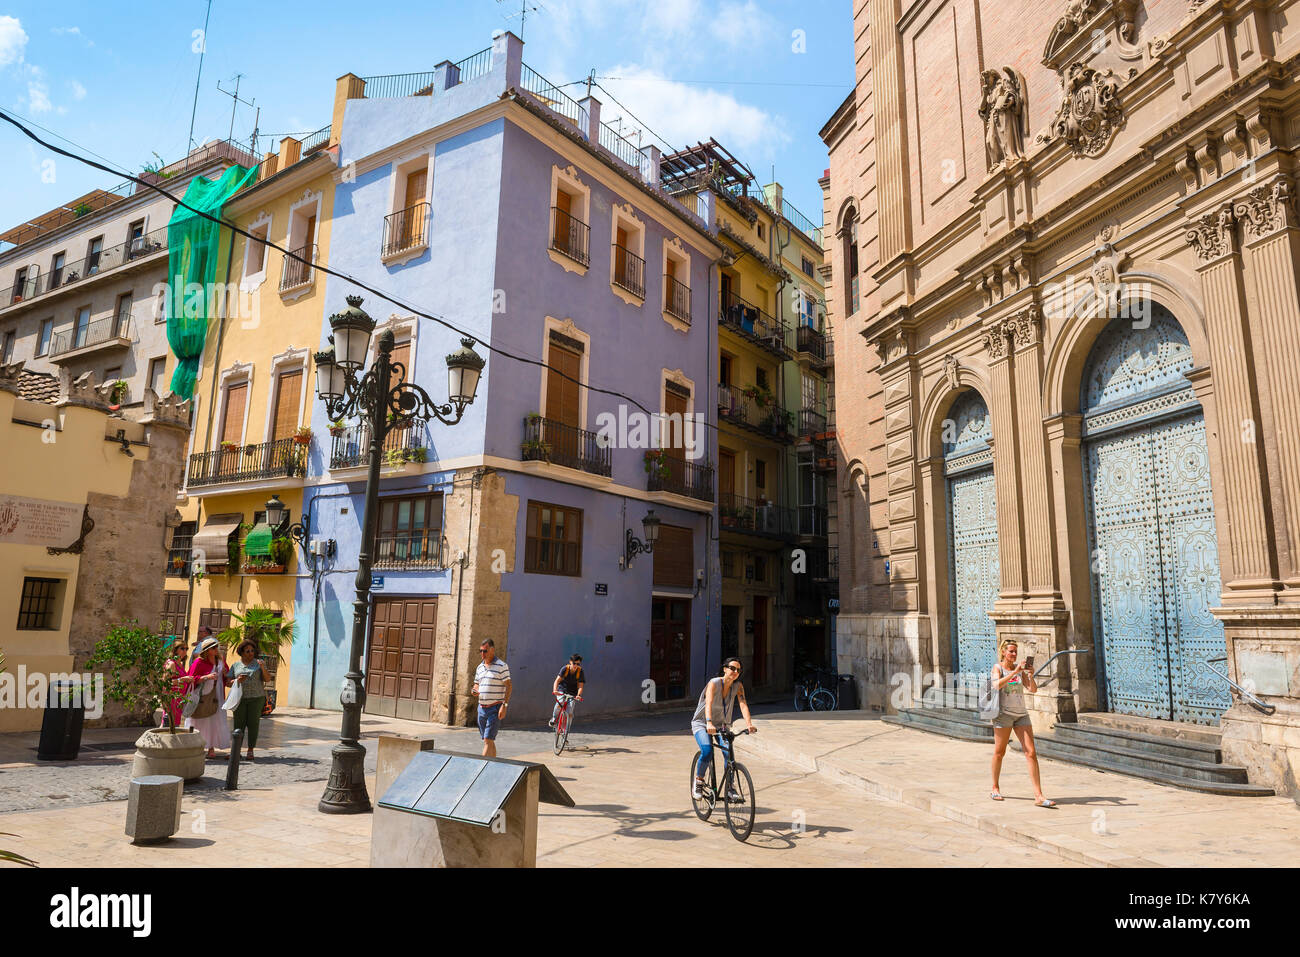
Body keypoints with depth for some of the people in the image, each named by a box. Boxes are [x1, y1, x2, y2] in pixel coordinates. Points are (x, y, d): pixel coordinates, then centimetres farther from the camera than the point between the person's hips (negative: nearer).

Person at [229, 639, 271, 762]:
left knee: (253, 723, -2)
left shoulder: (258, 663, 6)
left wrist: (263, 668, -16)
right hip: (240, 698, 1)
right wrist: (237, 680, -12)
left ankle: (250, 751, 4)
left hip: (256, 698, -1)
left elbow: (267, 679, 0)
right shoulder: (236, 665, 11)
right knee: (238, 724, -2)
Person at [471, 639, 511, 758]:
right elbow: (477, 684, 22)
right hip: (482, 707, 7)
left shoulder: (501, 666, -7)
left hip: (495, 708, -7)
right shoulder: (480, 667, 13)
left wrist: (504, 705, -17)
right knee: (489, 741, 12)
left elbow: (508, 686, -9)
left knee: (488, 740, -11)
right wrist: (475, 690, -3)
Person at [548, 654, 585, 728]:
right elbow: (557, 680, -27)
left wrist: (578, 695, -40)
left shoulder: (580, 672, -18)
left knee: (570, 706, -17)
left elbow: (580, 686, -22)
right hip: (562, 688, -1)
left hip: (572, 691, 1)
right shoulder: (565, 669, -20)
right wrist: (555, 690, -44)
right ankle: (553, 719, -2)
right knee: (559, 702, -26)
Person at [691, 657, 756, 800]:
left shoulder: (738, 686, -8)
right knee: (707, 751, -27)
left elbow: (743, 705, -19)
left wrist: (749, 724, -36)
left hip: (721, 725, 4)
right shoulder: (714, 683, -22)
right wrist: (709, 723, -52)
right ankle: (698, 782, -4)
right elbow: (708, 703, -36)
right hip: (701, 723, -4)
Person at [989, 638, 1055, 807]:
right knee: (999, 752, 5)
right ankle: (995, 788, 21)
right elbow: (997, 685, -21)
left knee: (1031, 753, -6)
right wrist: (1014, 673, -27)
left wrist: (1031, 677, -19)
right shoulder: (997, 668, -2)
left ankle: (1038, 796, -8)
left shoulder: (1020, 669, 10)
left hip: (1021, 714, 4)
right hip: (1003, 713, -4)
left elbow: (1032, 689, 0)